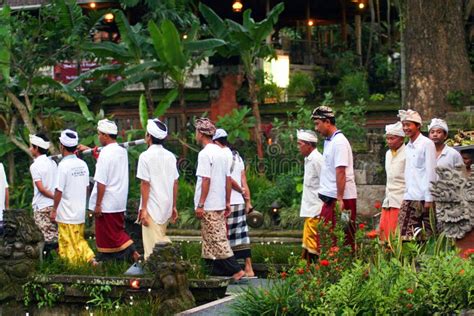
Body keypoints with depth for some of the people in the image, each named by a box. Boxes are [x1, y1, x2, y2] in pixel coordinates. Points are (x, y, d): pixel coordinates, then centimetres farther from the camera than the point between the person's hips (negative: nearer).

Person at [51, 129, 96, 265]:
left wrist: (54, 210, -6)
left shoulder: (63, 165, -17)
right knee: (79, 240, 17)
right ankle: (90, 258, 2)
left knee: (68, 244, 2)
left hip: (66, 214, -6)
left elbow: (59, 191, -16)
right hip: (81, 212, 6)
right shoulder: (83, 164, 4)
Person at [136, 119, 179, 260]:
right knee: (161, 239, 20)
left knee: (153, 246, -2)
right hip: (166, 206, 6)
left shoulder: (146, 156, -11)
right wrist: (174, 206, 16)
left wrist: (143, 209, -10)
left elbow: (145, 184, -13)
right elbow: (175, 183, 9)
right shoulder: (170, 156, 7)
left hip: (152, 208, -6)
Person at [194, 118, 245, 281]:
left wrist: (200, 205, -16)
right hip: (220, 204, 9)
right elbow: (228, 179, 14)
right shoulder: (221, 152, 12)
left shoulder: (205, 153, -14)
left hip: (209, 206, -9)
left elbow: (206, 180, -18)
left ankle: (236, 270, -11)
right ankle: (217, 270, 15)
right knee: (218, 239, 12)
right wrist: (228, 202, 18)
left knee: (216, 240, -7)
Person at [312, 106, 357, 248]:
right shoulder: (328, 141, 16)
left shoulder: (339, 142, -13)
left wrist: (339, 199, -22)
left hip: (342, 199, -9)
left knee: (344, 241, -5)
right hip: (330, 198, 9)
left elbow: (340, 172, -19)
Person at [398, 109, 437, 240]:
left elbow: (431, 172, -9)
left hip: (423, 198, -7)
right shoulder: (408, 147, 16)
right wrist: (406, 193, 11)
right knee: (406, 235, 1)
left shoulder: (427, 144, -5)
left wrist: (429, 199, -13)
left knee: (425, 237, -5)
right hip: (409, 197, 7)